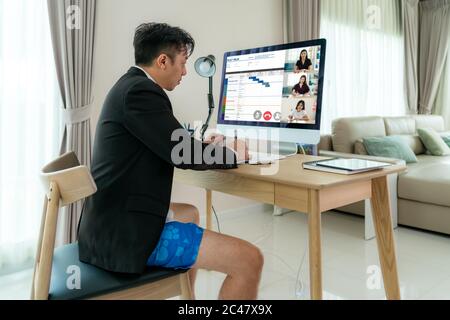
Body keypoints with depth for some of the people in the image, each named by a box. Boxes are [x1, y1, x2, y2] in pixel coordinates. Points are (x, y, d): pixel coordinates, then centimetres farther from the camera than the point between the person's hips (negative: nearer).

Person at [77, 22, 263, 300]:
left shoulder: (130, 85, 14)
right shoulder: (141, 90, -17)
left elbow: (169, 147, 22)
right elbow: (184, 155, -20)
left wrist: (206, 147, 13)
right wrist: (231, 153, -2)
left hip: (117, 219, 11)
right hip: (127, 232, -11)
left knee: (190, 213, 35)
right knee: (250, 260, -13)